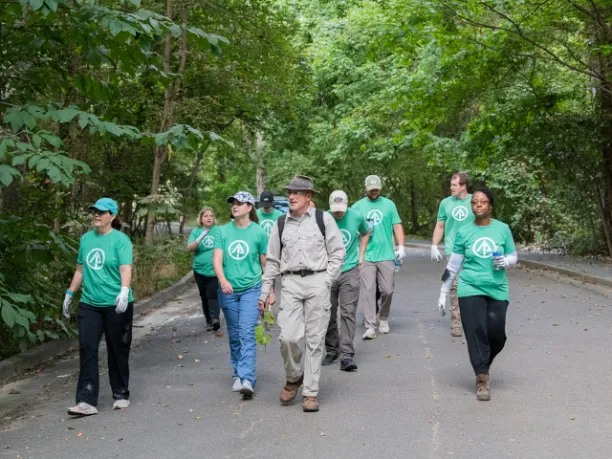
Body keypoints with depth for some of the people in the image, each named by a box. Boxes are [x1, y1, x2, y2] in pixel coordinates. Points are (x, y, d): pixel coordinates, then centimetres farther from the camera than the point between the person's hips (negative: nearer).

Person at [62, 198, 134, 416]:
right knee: (87, 350, -3)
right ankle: (87, 401, -2)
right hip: (89, 304, 5)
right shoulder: (86, 238, 9)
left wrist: (124, 291, -36)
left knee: (117, 351, 7)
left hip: (116, 305, -5)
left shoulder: (120, 240, -8)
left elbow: (125, 269, -20)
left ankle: (121, 395, 22)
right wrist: (69, 294, 19)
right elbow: (80, 269, 18)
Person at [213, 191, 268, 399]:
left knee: (247, 333, -13)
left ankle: (247, 380, -16)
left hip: (251, 289, -3)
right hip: (228, 290, 3)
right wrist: (222, 279, -26)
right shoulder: (222, 231, 2)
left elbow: (265, 263, 4)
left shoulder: (259, 232, -4)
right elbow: (217, 259, -7)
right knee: (234, 335, 12)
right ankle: (238, 374, 27)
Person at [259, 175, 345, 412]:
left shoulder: (323, 219, 4)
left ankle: (310, 393, 11)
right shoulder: (281, 224, 13)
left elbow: (337, 253, 5)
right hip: (290, 283, 2)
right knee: (287, 337, -9)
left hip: (317, 281, -2)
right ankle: (294, 377, 19)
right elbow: (272, 260, 15)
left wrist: (326, 281, -5)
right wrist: (265, 291, 12)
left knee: (315, 340, 1)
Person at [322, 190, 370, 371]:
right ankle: (331, 351, 23)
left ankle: (346, 355, -7)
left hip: (350, 271, 0)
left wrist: (361, 256, 13)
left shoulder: (357, 217, -2)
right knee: (329, 313, 7)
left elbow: (365, 233, 19)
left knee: (348, 313, -7)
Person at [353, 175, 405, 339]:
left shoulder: (389, 204, 9)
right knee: (367, 291, -6)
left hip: (386, 255, 1)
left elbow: (397, 226, 8)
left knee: (387, 291, 3)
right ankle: (370, 327, -4)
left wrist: (401, 246, -2)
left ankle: (383, 319, 27)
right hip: (366, 256, -1)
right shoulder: (358, 206, 7)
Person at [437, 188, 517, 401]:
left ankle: (483, 366, 28)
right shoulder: (464, 232, 1)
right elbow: (453, 265, 7)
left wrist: (505, 262, -12)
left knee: (497, 334, -1)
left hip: (498, 291, 1)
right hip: (470, 290, -1)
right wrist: (443, 293, 7)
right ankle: (482, 379, 1)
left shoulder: (502, 229, 3)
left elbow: (513, 256, 13)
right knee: (476, 333, -8)